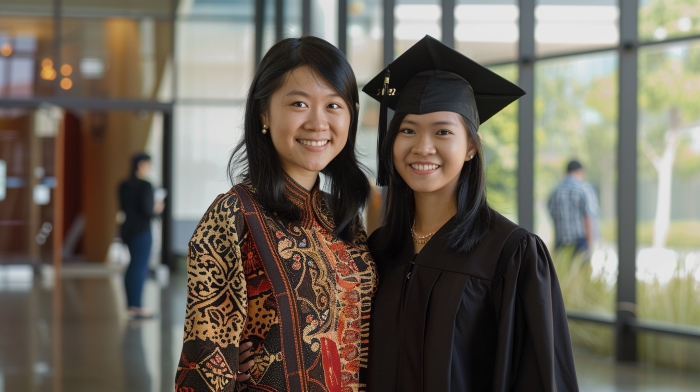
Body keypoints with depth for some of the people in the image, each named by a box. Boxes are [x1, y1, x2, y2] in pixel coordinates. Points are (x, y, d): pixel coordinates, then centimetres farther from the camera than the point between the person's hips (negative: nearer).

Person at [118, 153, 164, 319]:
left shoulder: (124, 185, 9)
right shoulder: (145, 185, -15)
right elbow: (147, 210, -20)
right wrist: (156, 210, 1)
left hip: (127, 229, 8)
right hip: (141, 231, -8)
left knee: (135, 266, 16)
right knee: (140, 267, -3)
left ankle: (132, 305, 19)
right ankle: (137, 307, -1)